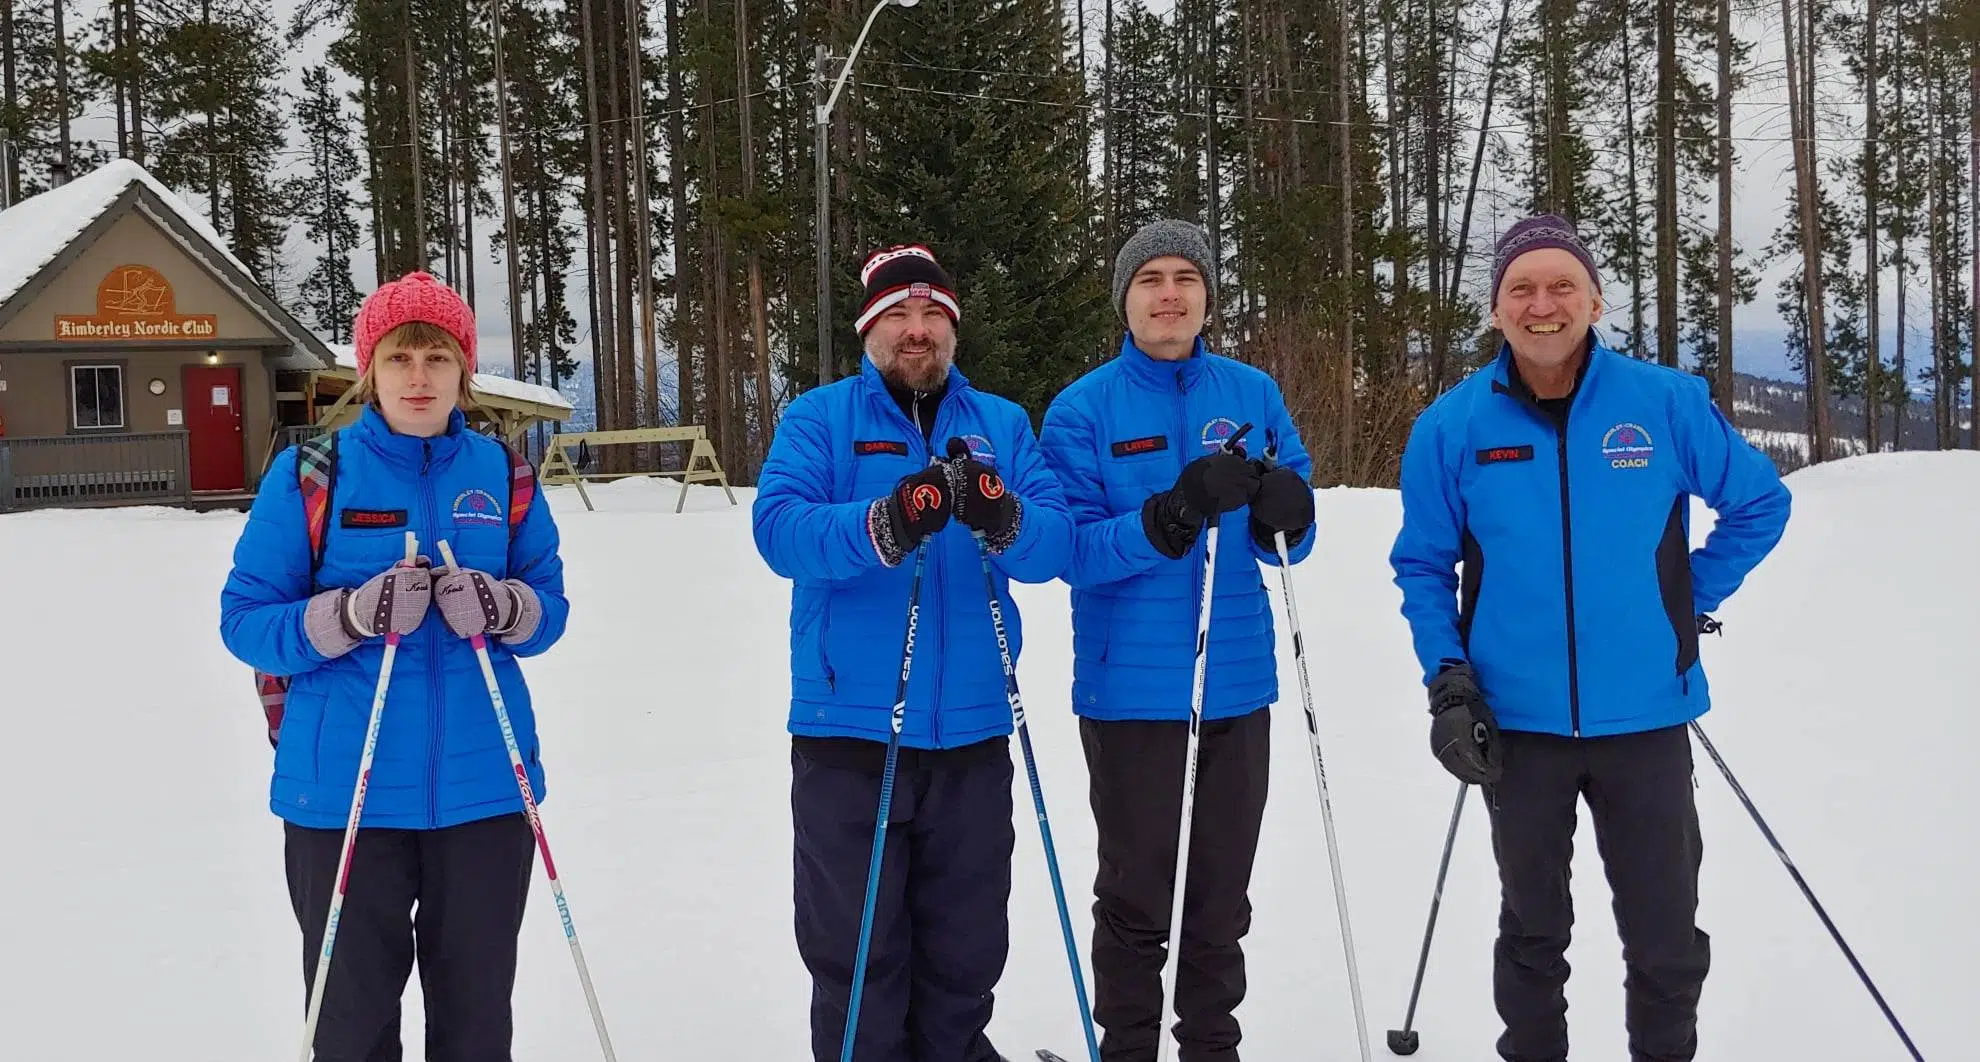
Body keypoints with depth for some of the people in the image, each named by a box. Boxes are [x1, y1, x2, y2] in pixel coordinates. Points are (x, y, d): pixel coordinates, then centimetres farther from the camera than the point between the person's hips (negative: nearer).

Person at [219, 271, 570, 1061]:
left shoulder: (502, 473, 5)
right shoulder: (310, 475, -4)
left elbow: (550, 607, 8)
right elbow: (245, 619, -4)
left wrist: (501, 610, -15)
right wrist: (352, 616, -21)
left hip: (483, 784, 2)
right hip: (344, 792, -2)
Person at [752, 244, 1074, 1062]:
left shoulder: (1002, 423, 10)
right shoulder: (819, 418, 2)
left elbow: (1055, 542, -3)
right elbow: (779, 529, -15)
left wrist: (1004, 521, -26)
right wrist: (884, 525, -32)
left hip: (973, 732, 3)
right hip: (848, 728, -2)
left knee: (968, 950, 13)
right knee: (855, 949, 4)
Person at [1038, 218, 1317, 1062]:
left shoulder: (1253, 394, 6)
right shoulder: (1083, 409, -4)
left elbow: (1289, 542, 9)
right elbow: (1074, 551, -12)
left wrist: (1283, 512, -14)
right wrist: (1174, 515, -26)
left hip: (1238, 684, 3)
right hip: (1132, 689, -3)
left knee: (1222, 893, 14)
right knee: (1136, 896, 5)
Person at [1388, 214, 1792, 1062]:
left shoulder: (1667, 402, -6)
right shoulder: (1452, 425, -5)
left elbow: (1761, 503, 8)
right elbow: (1423, 566, 4)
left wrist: (1695, 598, 2)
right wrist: (1447, 681, -6)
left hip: (1645, 716, 0)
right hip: (1517, 722, 1)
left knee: (1666, 936, 10)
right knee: (1533, 928, 18)